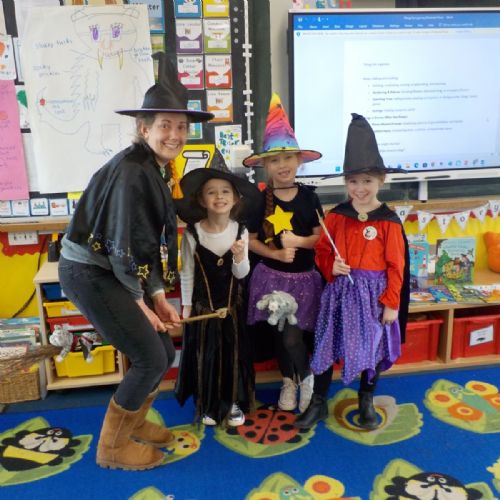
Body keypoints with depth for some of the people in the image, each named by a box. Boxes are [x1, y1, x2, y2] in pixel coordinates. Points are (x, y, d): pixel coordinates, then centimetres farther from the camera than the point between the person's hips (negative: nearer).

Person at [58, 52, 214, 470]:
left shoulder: (156, 169, 8)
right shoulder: (131, 170, -21)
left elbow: (147, 242, 9)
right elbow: (122, 244, -20)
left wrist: (159, 297, 5)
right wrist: (140, 303, -10)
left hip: (110, 271, 9)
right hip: (89, 272, -9)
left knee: (163, 351, 12)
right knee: (150, 358, -4)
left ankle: (133, 422, 36)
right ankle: (112, 446, 17)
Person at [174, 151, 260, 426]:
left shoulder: (240, 231, -9)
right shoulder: (192, 233, -14)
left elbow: (242, 274, -5)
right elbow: (187, 272, -6)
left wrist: (239, 257, -25)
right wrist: (186, 305, -4)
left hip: (231, 304, 2)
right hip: (202, 304, -2)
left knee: (233, 352, 11)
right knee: (204, 353, 8)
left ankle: (233, 402, 29)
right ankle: (207, 404, 27)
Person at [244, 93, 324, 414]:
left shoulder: (309, 197, -3)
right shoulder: (259, 199, -4)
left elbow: (322, 237, -3)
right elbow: (251, 240, -1)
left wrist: (298, 241, -20)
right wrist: (276, 254, -16)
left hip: (305, 278, 0)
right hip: (272, 276, 0)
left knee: (293, 335, -2)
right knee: (285, 336, 0)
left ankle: (299, 379, 29)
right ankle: (294, 379, 30)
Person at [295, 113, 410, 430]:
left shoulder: (389, 221, -7)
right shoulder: (336, 217, -1)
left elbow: (396, 266, -6)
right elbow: (322, 252, 6)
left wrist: (391, 303, -6)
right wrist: (331, 267, -14)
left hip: (373, 293, -1)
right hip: (340, 291, 2)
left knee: (372, 347, 13)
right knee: (326, 346, 7)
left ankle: (366, 402, 36)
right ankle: (318, 403, 26)